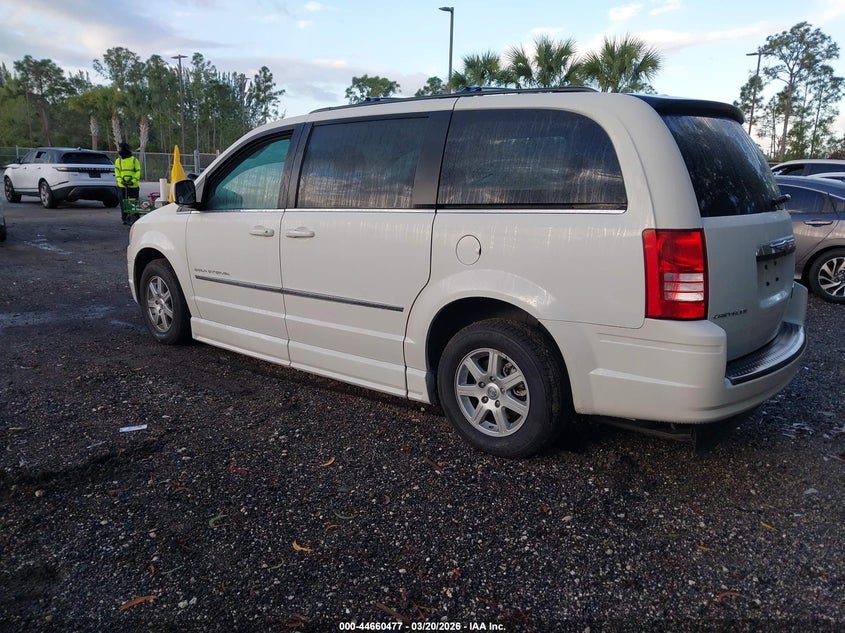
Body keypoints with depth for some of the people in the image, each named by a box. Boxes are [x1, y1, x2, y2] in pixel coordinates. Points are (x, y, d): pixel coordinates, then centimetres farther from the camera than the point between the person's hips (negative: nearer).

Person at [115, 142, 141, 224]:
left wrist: (133, 181, -14)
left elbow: (138, 172, -2)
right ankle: (124, 218, 11)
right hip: (122, 185, 3)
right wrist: (121, 181, -10)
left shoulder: (134, 160, 1)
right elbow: (117, 172, 7)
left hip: (133, 186, -3)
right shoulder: (118, 161, 10)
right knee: (123, 202, 4)